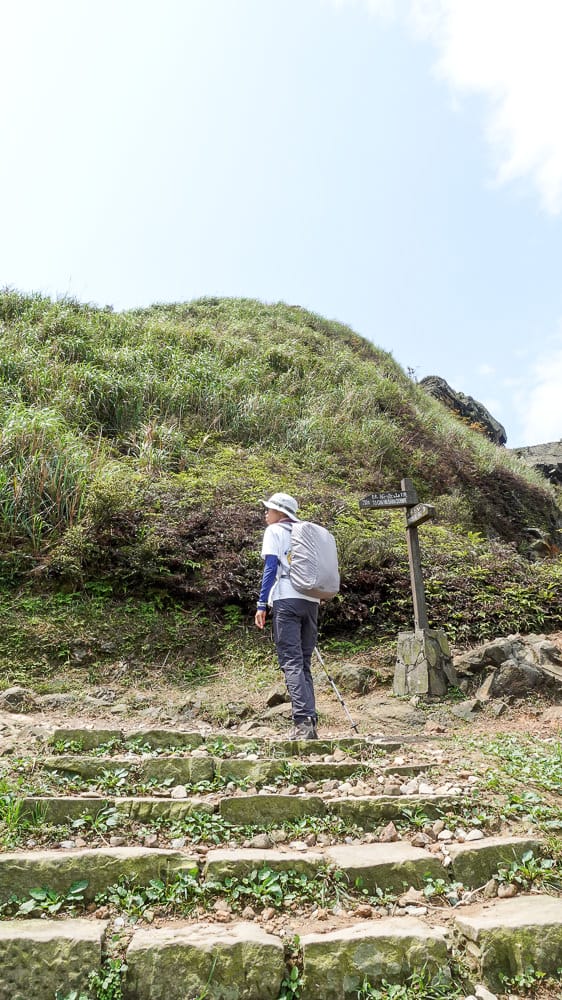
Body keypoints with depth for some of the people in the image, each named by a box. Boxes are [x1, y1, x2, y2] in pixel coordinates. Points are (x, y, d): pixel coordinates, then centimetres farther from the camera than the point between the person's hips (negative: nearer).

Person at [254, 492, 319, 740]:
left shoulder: (274, 531, 5)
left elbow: (271, 568, -6)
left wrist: (262, 604, -7)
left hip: (286, 599, -6)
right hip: (311, 601, 6)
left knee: (291, 662, -7)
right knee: (304, 663, 10)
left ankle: (303, 722, -16)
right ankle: (310, 722, 6)